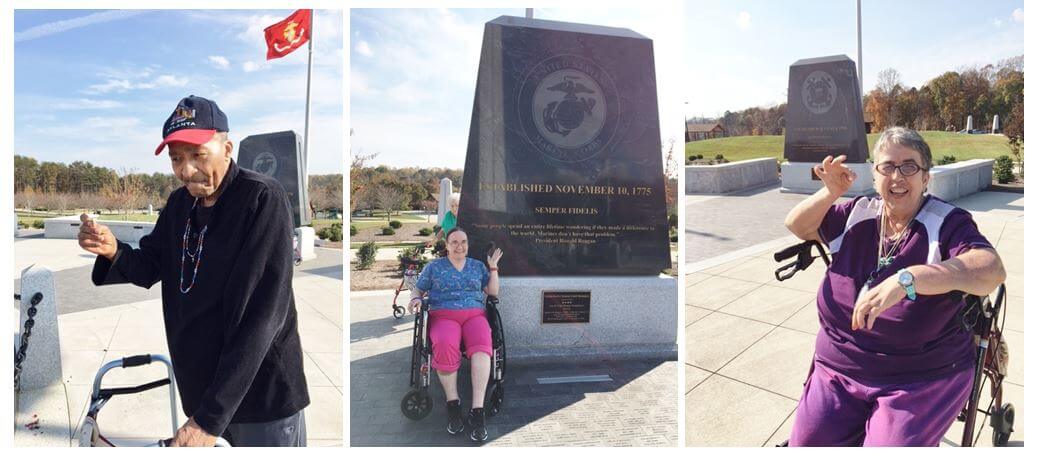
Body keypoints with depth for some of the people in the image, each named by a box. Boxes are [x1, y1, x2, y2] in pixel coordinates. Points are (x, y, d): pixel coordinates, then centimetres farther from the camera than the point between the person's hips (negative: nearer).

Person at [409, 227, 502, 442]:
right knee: (444, 344, -39)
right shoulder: (433, 266, 16)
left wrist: (493, 267, 11)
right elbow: (418, 290, 18)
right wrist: (416, 299, -3)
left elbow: (493, 292, 18)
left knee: (482, 345, -36)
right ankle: (452, 403, -22)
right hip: (444, 316, -1)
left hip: (475, 314, 1)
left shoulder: (478, 266, 21)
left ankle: (477, 411, -38)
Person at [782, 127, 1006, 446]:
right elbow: (797, 225, 9)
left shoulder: (947, 223, -7)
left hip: (924, 381, -3)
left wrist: (905, 280, -40)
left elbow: (991, 270, -24)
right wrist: (832, 192, -9)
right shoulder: (857, 215, 4)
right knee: (806, 446, -5)